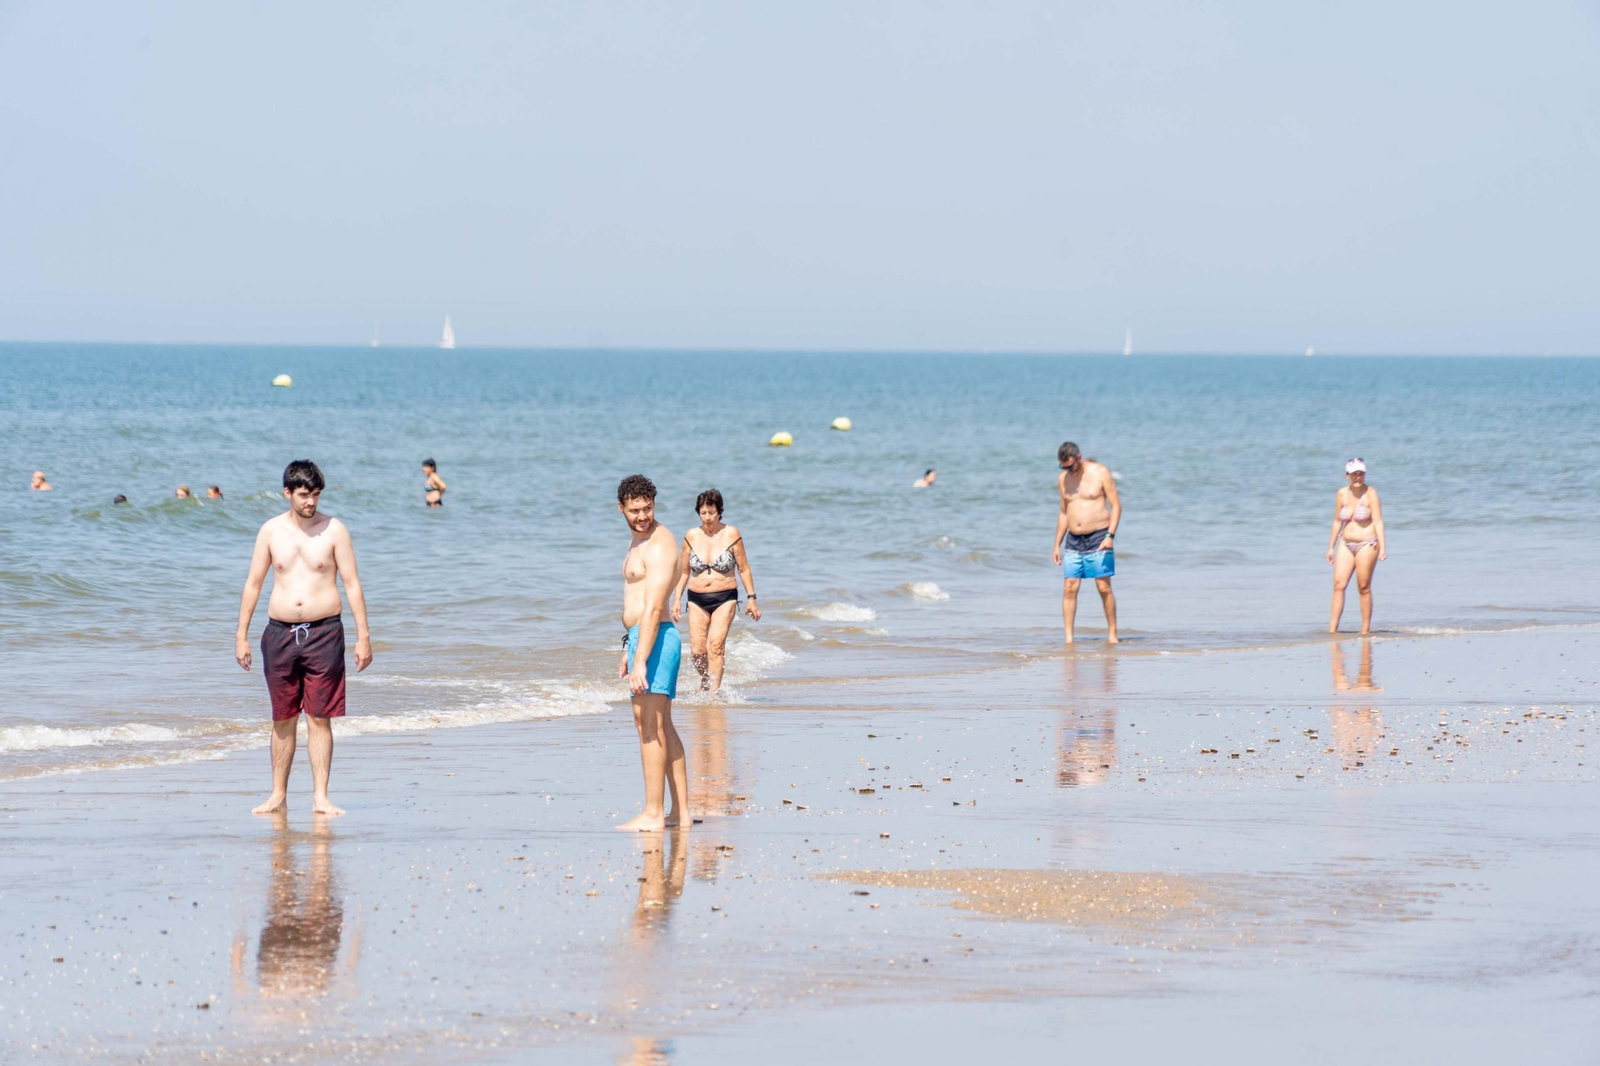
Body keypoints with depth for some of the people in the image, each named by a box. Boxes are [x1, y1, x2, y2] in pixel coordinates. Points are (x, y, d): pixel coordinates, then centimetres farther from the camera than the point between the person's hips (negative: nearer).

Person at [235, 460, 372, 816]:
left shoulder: (333, 530, -1)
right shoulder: (271, 530, 5)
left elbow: (352, 584, 0)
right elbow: (253, 583, 10)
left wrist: (363, 636, -4)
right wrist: (241, 635, 7)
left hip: (324, 632, -2)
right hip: (280, 632, 2)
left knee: (319, 719, -2)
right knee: (283, 720, 8)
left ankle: (320, 797, 1)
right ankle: (278, 795, 16)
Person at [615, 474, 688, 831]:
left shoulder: (659, 546, -16)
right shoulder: (640, 541, 17)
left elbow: (653, 608, -23)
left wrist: (640, 661, -27)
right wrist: (628, 650, 27)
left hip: (656, 640, -11)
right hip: (640, 638, 11)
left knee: (650, 728, -10)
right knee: (662, 729, 12)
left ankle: (652, 815, -9)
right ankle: (680, 812, 16)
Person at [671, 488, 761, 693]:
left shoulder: (731, 534, -2)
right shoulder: (691, 536, 3)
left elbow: (744, 569, 3)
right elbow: (684, 571, 12)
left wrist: (751, 598, 1)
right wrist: (677, 599, 7)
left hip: (725, 599, -2)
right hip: (697, 600, 2)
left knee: (716, 644, -19)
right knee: (697, 651, -3)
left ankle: (714, 690, -19)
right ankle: (705, 681, 24)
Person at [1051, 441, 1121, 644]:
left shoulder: (1100, 473, -5)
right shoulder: (1063, 479, 10)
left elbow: (1116, 506, -5)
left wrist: (1110, 535, -17)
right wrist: (1057, 545, 16)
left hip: (1098, 538, -4)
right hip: (1073, 541, 4)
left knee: (1104, 587, -4)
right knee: (1069, 588, -5)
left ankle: (1112, 633, 8)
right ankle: (1068, 638, -6)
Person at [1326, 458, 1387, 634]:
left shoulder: (1370, 494, -9)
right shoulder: (1342, 494, 6)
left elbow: (1378, 522, -12)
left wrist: (1382, 547, -21)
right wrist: (1331, 547, 14)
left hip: (1367, 545, -5)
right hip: (1346, 545, 5)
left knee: (1364, 588, -2)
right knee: (1338, 585, -6)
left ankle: (1366, 630, 6)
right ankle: (1332, 629, -7)